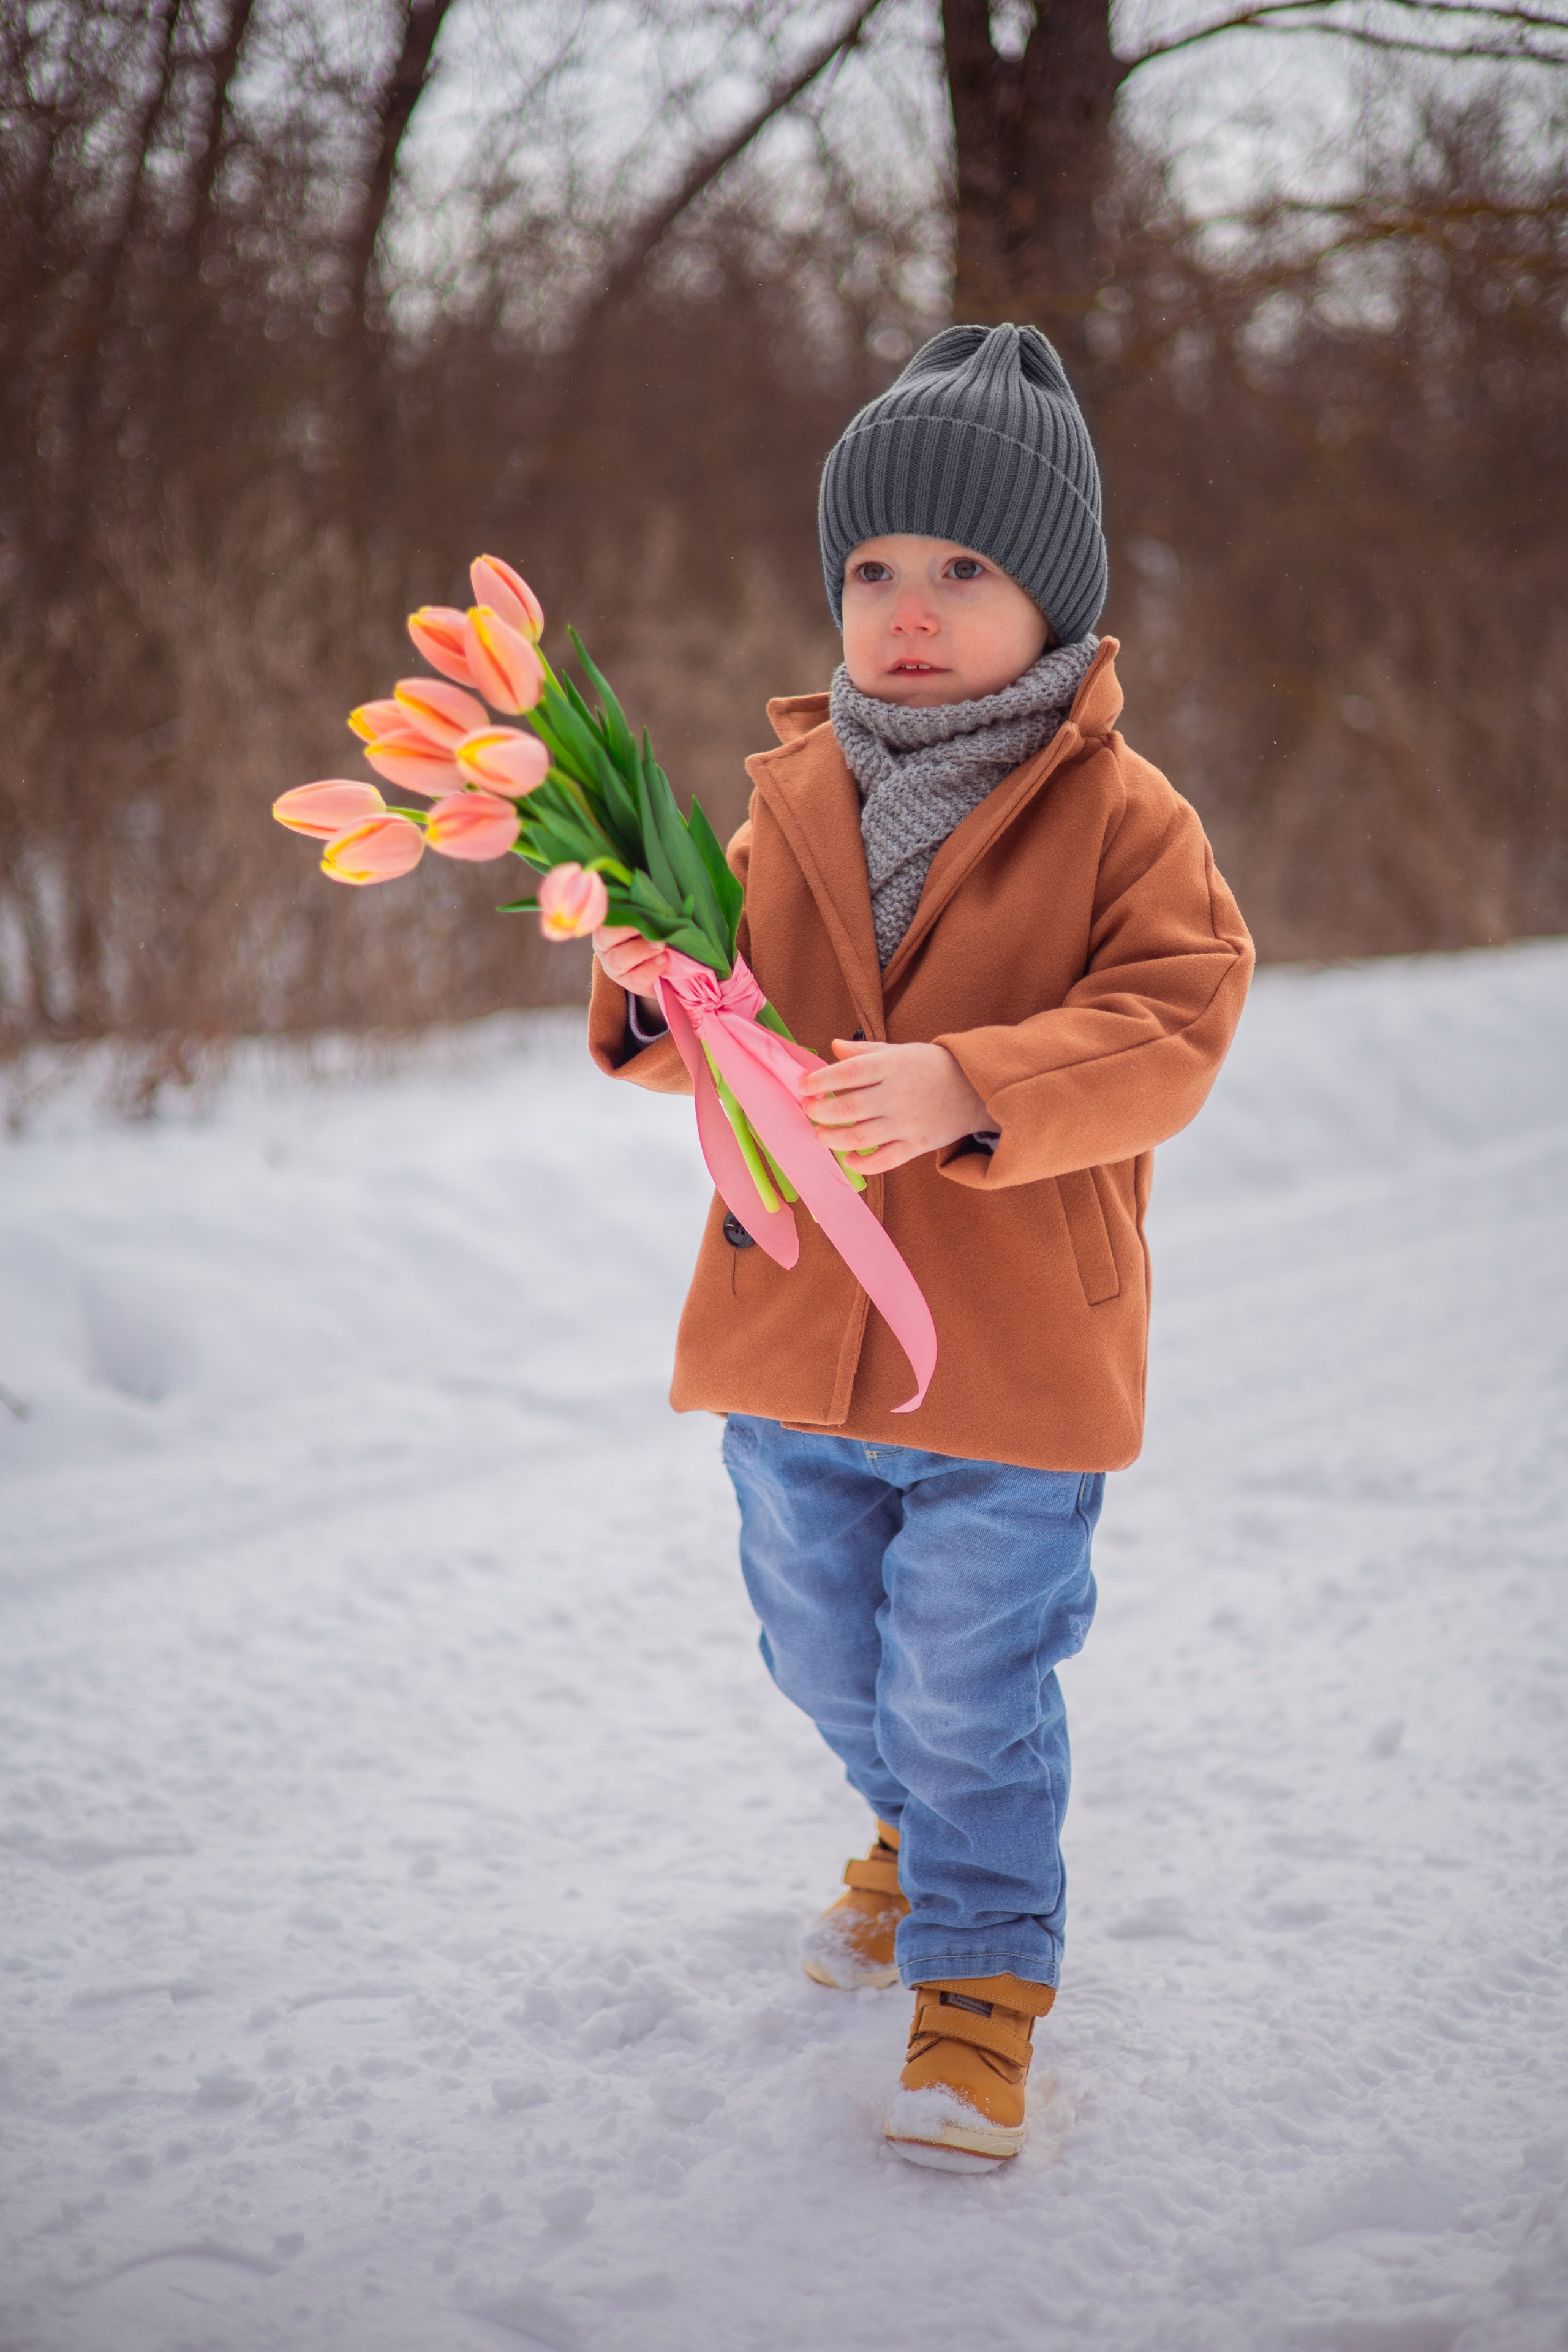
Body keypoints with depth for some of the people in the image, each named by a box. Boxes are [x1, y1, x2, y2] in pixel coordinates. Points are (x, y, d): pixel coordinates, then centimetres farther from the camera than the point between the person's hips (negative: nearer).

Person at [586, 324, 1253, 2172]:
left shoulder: (1122, 817, -10)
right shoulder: (786, 801, 2)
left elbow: (1167, 1035, -19)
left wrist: (966, 1086, -33)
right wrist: (653, 1004, -16)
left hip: (1017, 1355, -5)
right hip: (791, 1330, 5)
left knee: (970, 1689, 1)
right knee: (826, 1654, 22)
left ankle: (981, 1983, 20)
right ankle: (917, 1828, 51)